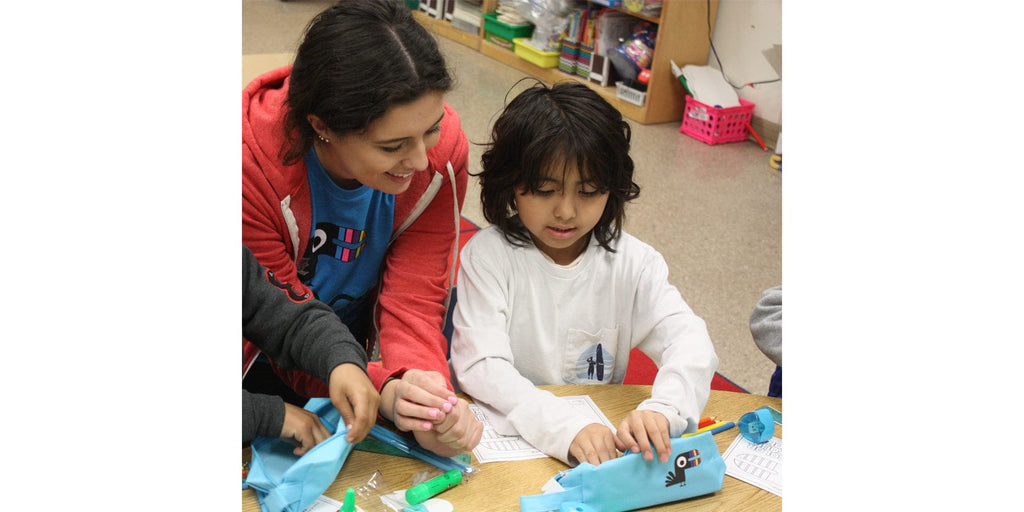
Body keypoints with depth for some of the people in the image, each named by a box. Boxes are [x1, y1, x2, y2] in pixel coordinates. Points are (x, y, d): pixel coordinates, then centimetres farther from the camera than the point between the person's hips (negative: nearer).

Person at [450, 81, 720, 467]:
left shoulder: (632, 263, 0)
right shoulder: (489, 255, -8)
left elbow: (688, 341, -11)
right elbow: (481, 365, -17)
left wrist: (662, 410, -32)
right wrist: (566, 429, -32)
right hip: (507, 432, -2)